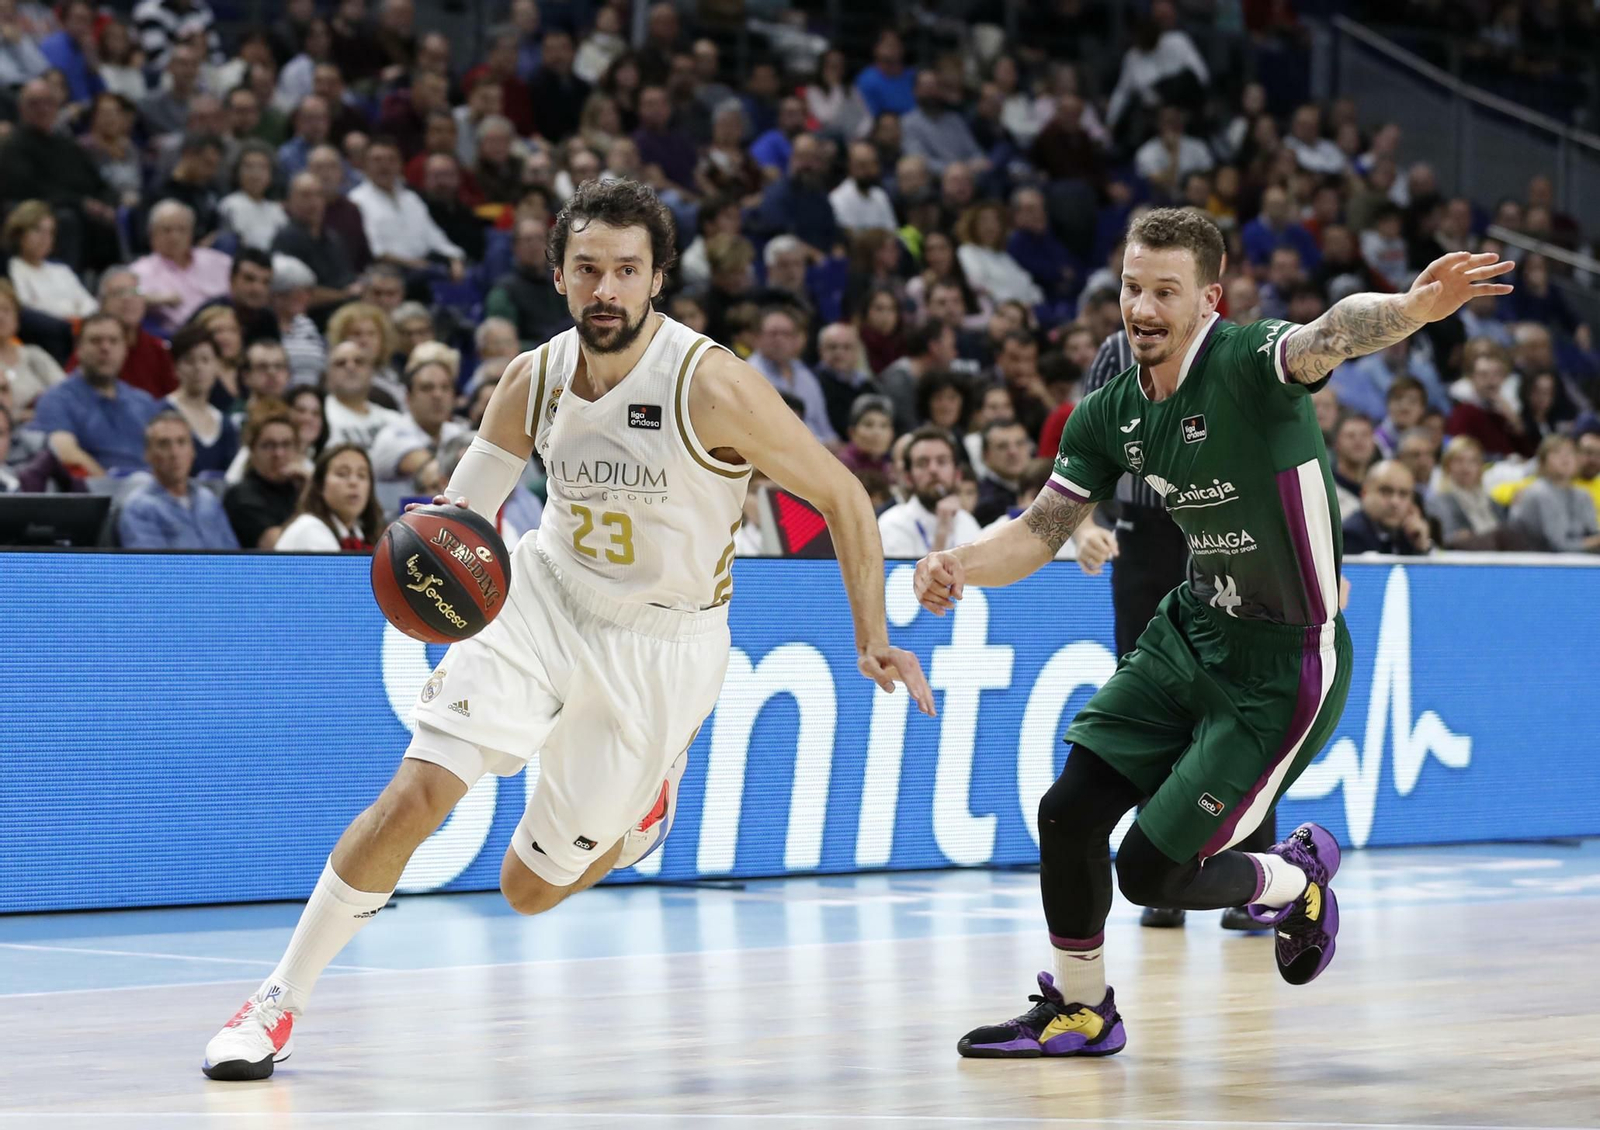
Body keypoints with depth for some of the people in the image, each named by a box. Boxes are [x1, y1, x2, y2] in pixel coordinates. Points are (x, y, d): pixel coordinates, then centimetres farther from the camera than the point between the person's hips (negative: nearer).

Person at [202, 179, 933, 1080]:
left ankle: (649, 796, 37)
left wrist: (873, 640, -15)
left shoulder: (711, 386, -23)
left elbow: (844, 500, -14)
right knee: (416, 793, -18)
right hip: (545, 602, 3)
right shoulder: (533, 380, -9)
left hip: (662, 646, -2)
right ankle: (281, 1000, -3)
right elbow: (462, 513, 0)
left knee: (530, 890, 4)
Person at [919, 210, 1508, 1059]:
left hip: (1283, 665, -7)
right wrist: (961, 565, -15)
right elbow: (1040, 532, 6)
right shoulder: (1111, 412, -2)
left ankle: (1297, 877, 26)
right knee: (1067, 813, 0)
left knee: (1150, 872, -6)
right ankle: (1078, 1011, 23)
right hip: (1192, 632, 7)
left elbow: (1331, 335, -46)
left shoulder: (1248, 363, -24)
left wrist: (1412, 308, -69)